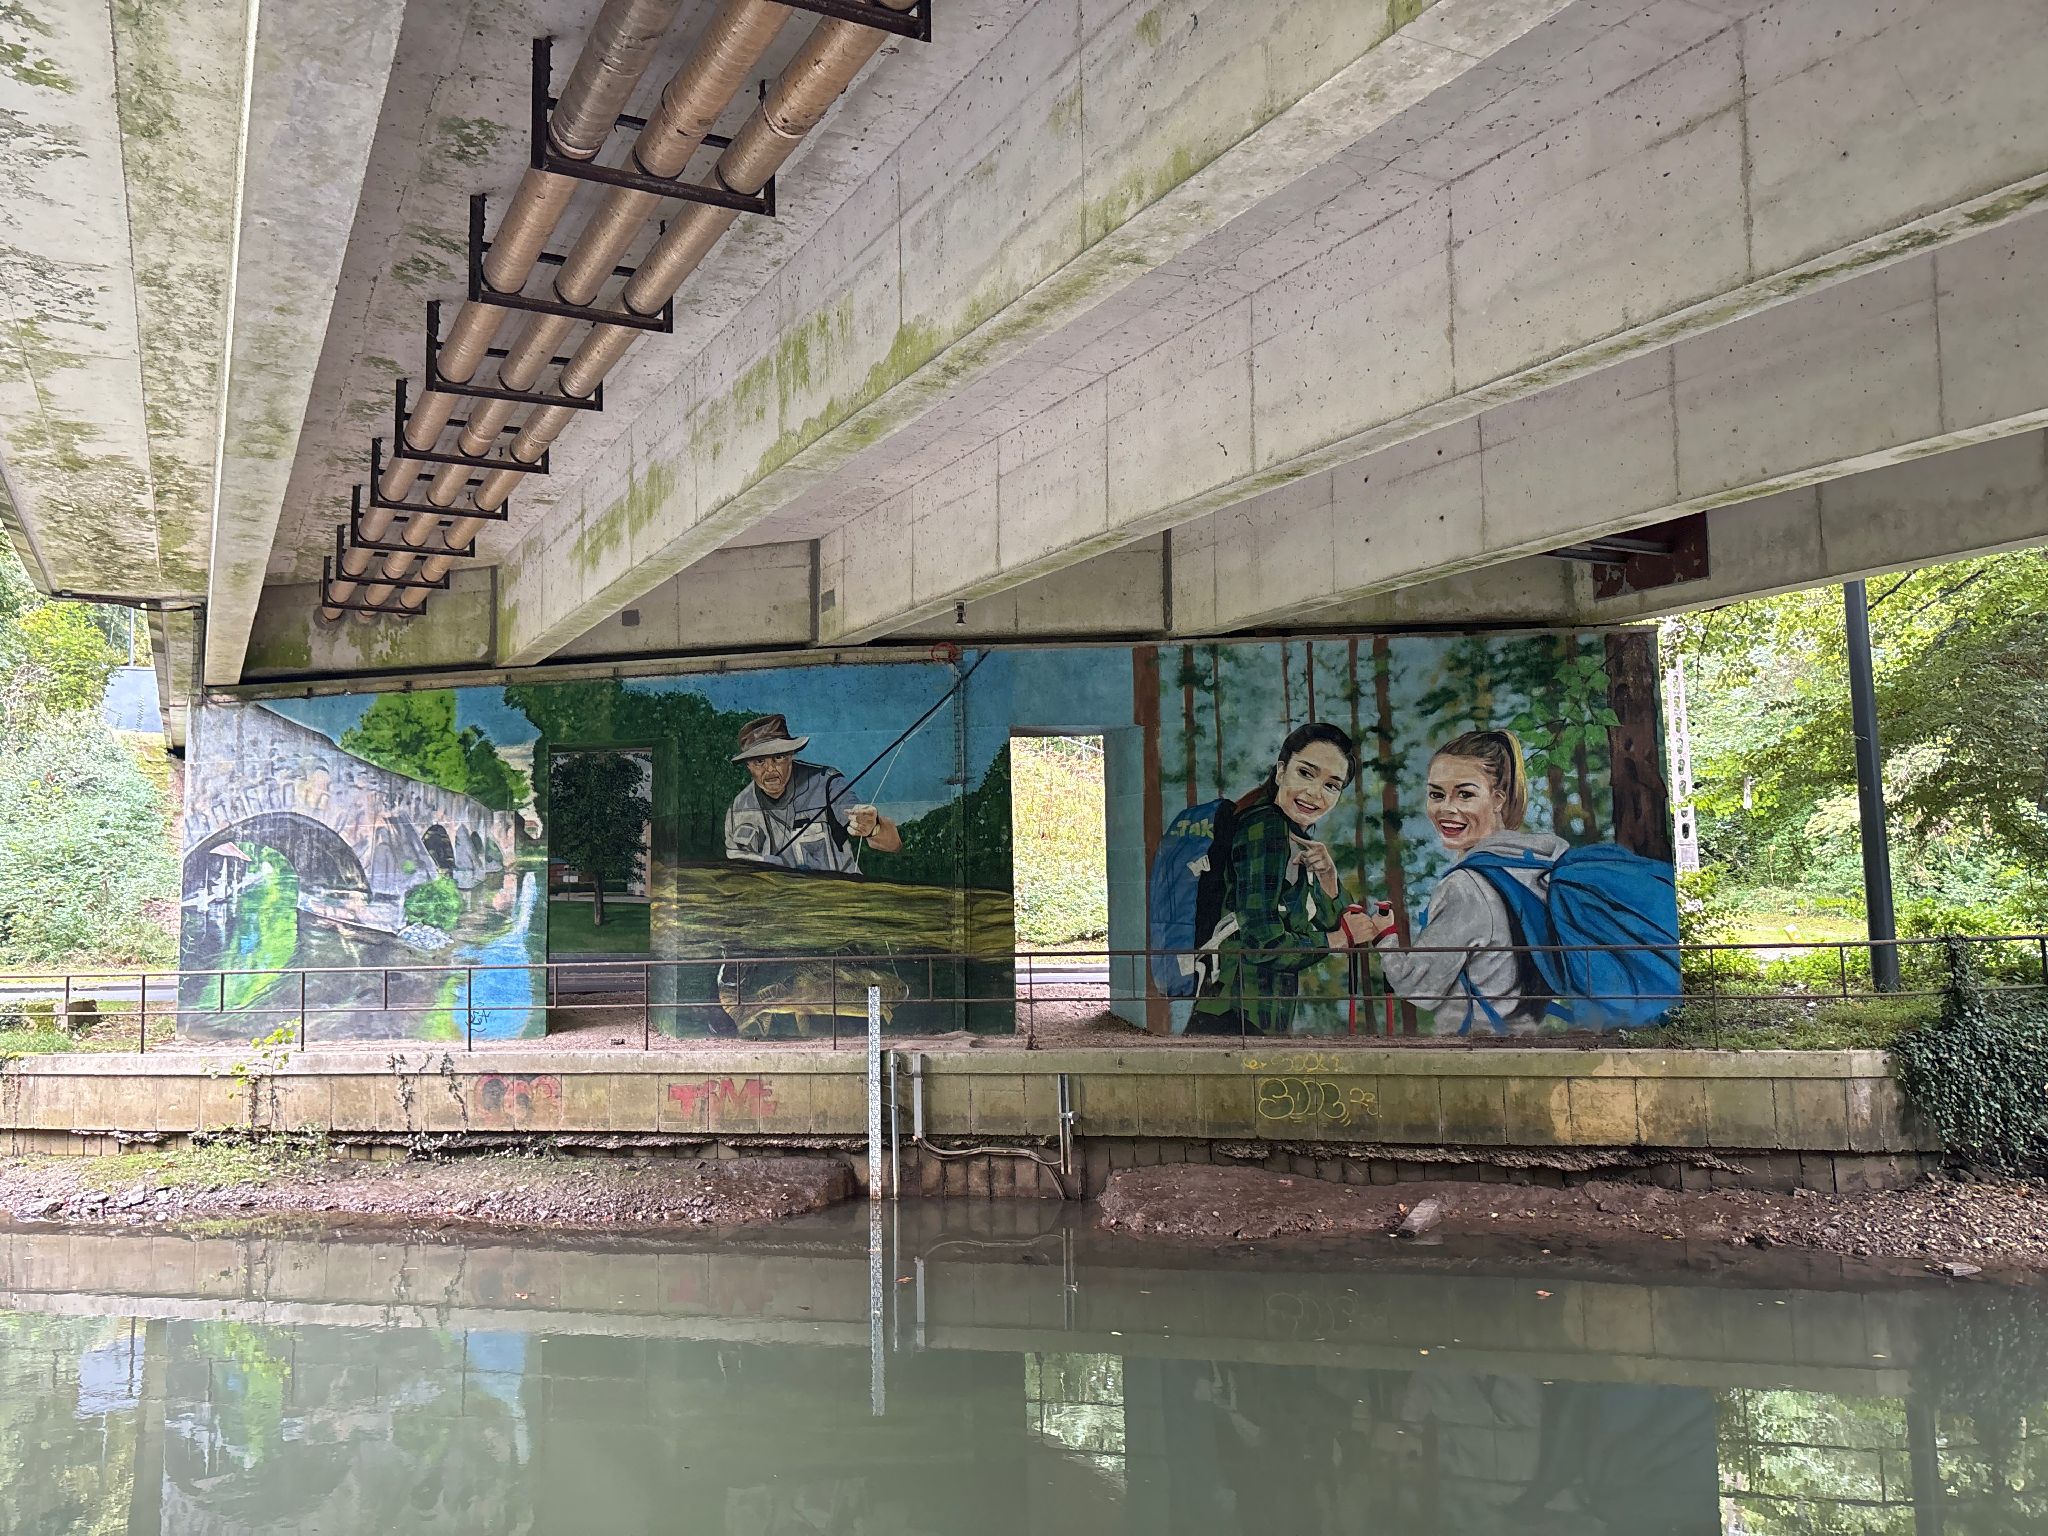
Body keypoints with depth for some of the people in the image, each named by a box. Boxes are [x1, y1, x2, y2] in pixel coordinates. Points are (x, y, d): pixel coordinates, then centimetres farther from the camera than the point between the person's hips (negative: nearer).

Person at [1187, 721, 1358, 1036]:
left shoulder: (1298, 836, 13)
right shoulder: (1265, 827, -15)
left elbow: (1331, 926, 15)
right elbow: (1263, 943, -22)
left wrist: (1327, 876, -4)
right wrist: (1340, 938, -7)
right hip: (1234, 1019, -9)